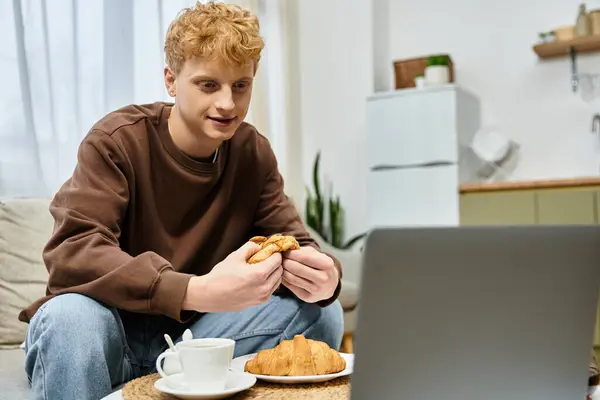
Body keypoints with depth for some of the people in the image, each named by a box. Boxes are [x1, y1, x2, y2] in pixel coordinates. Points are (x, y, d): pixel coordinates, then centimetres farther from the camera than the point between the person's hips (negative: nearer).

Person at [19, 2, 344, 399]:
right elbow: (71, 253, -29)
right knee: (72, 316, -37)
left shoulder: (254, 153, -2)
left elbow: (293, 242, -2)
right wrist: (198, 292, -43)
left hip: (195, 330, 4)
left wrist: (323, 274, -29)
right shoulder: (116, 140, -17)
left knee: (322, 312, -11)